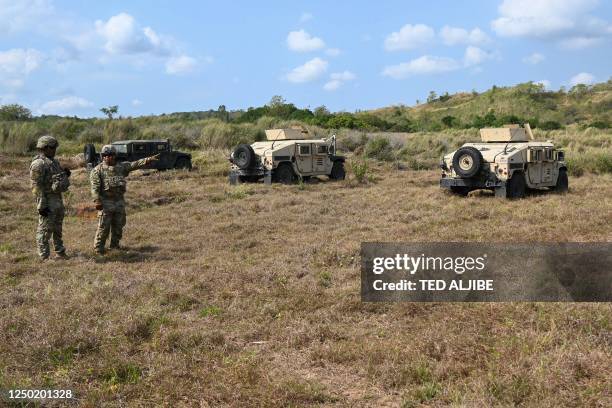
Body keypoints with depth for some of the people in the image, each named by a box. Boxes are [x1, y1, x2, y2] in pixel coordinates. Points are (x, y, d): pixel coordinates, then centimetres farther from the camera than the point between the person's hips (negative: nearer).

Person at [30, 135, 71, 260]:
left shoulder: (54, 161, 14)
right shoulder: (38, 164, -15)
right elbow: (37, 186, -19)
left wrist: (65, 174, 3)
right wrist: (42, 205, -23)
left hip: (58, 199, 9)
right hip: (47, 201, -9)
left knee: (58, 229, 17)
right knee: (45, 229, -3)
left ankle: (60, 252, 28)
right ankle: (44, 257, 3)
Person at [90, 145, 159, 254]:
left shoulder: (121, 167, 10)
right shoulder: (98, 170, -3)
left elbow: (135, 164, 0)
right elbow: (95, 187, -10)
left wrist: (149, 159, -12)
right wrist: (97, 201, -20)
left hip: (119, 201, 5)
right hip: (105, 202, -5)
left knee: (118, 226, 11)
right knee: (104, 226, -4)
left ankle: (115, 245, 24)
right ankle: (98, 247, 6)